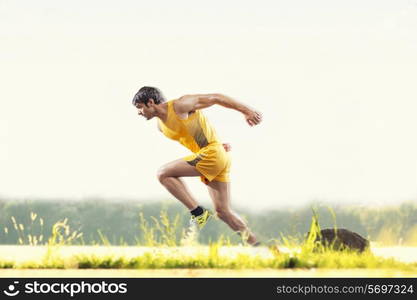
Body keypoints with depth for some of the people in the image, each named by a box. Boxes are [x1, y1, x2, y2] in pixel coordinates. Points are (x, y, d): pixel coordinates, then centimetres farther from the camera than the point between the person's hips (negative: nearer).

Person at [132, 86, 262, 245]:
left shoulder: (179, 106, -11)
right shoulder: (161, 126, 15)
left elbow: (215, 98, -8)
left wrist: (247, 111, -9)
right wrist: (218, 144, 12)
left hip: (212, 154, -9)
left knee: (164, 174, -13)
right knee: (223, 211, 9)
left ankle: (198, 213, -13)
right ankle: (255, 244, 13)